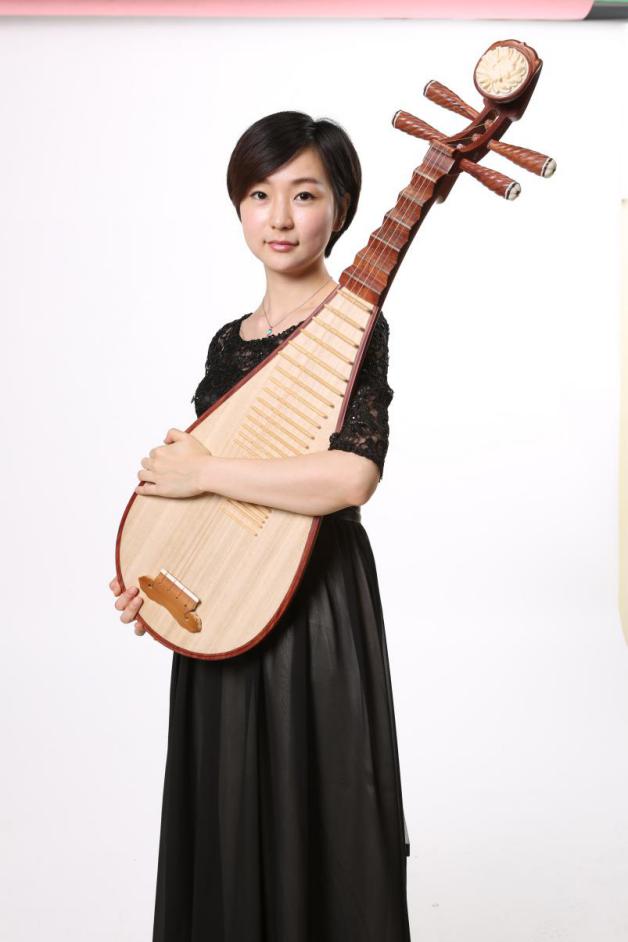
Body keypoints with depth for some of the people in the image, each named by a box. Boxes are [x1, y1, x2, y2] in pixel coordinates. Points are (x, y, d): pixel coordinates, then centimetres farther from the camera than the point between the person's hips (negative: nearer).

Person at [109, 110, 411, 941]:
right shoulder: (229, 341, 10)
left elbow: (352, 475, -26)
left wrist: (202, 471, -19)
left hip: (313, 599, -7)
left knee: (307, 818, 7)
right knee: (230, 817, 18)